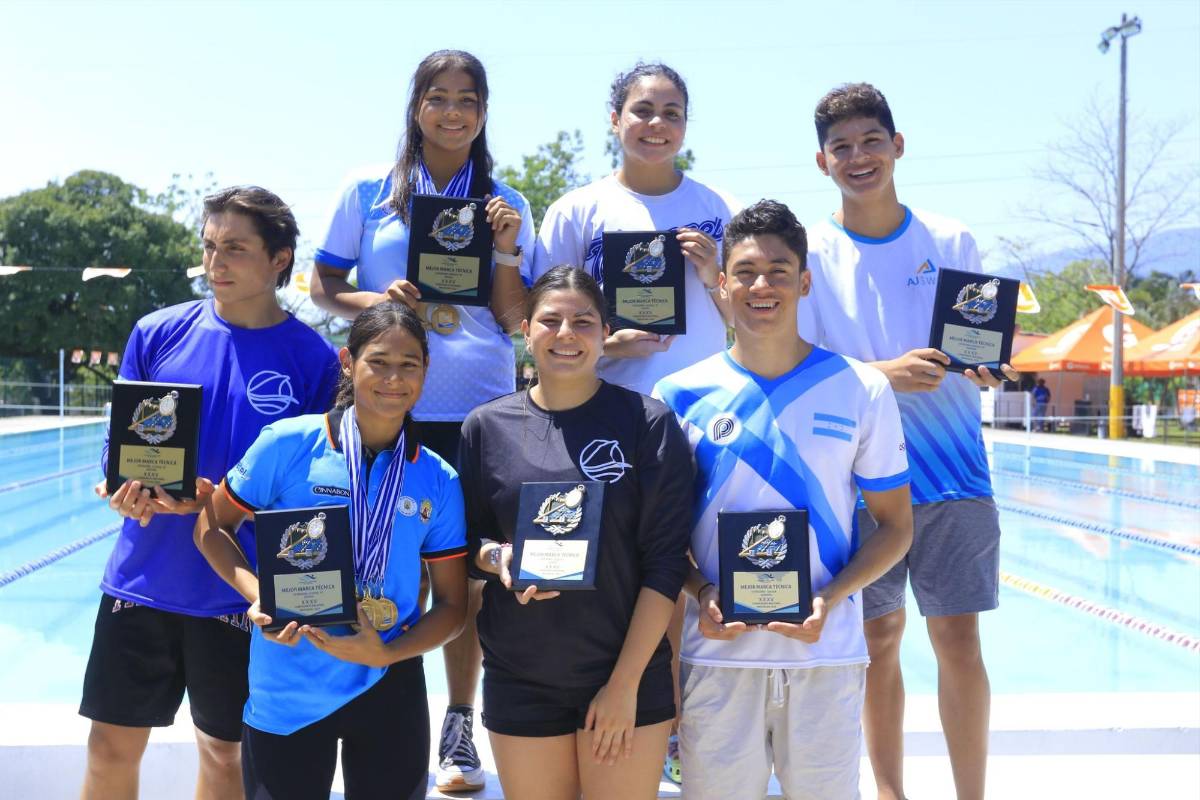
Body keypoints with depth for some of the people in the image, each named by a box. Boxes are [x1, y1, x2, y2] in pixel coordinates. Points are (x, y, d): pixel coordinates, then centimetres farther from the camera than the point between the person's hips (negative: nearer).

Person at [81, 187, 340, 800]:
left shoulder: (314, 359, -6)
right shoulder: (158, 333, 1)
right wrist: (127, 491, -14)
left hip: (241, 593, -2)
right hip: (141, 578, 2)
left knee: (222, 749, 13)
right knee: (112, 744, 10)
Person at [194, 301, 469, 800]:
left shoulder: (438, 482, -3)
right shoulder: (288, 444, -9)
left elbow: (452, 604, 2)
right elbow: (212, 528, 2)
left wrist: (388, 654, -15)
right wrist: (259, 597, -15)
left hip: (389, 690, 2)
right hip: (284, 691, -1)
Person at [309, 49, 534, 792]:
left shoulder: (506, 204, 7)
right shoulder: (369, 192, 5)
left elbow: (514, 322, 5)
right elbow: (323, 286, 7)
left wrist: (507, 251, -11)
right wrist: (372, 302, -13)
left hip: (479, 411, 1)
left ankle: (460, 729, 16)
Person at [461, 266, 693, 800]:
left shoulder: (647, 423, -4)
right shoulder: (486, 426, 3)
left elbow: (665, 562, -6)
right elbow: (468, 539, 11)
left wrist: (626, 682, -11)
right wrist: (495, 555, -12)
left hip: (628, 676, -2)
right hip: (518, 679, 2)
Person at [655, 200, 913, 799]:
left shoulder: (862, 391, 0)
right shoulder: (681, 396, 1)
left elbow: (895, 525, 3)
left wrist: (832, 598, -12)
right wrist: (701, 593, -11)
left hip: (827, 655, 0)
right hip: (718, 655, 0)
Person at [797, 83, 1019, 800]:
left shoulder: (952, 241, 5)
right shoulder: (810, 252, 0)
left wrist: (988, 369, -10)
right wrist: (885, 373, -20)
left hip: (953, 472, 1)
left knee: (959, 639, 0)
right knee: (880, 639, 8)